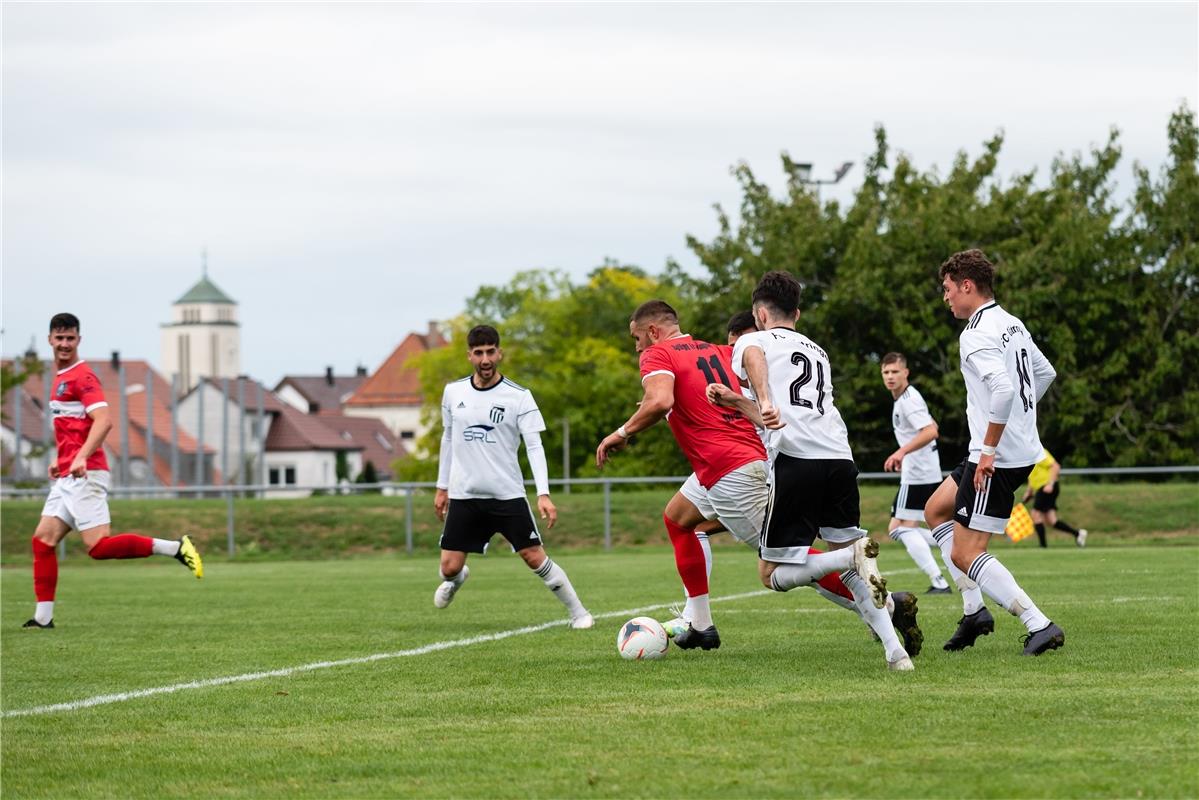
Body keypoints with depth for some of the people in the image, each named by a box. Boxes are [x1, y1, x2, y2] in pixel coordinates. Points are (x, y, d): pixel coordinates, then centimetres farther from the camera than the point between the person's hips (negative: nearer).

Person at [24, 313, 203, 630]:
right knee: (43, 539, 3)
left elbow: (103, 421, -24)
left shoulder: (82, 376, -11)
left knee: (99, 546, -15)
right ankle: (43, 616, 5)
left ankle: (175, 548, -10)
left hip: (85, 476, -9)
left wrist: (81, 457, -35)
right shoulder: (61, 377, 19)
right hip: (67, 476, 9)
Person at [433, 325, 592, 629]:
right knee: (449, 566, 0)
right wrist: (442, 487, 17)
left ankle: (578, 612, 9)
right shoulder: (454, 392, 3)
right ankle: (456, 579, 38)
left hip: (508, 494, -2)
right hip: (464, 495, 3)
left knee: (535, 557, -7)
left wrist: (544, 494, -21)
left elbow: (535, 446, -11)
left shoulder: (519, 397, -8)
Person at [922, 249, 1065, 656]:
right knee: (935, 510, 24)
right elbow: (1045, 374, 25)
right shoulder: (1012, 324, 12)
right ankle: (974, 611, 18)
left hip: (997, 458, -10)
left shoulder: (977, 334, -18)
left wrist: (988, 449, -25)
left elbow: (1003, 388, -32)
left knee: (964, 554, -5)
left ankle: (1039, 625, -10)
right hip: (1023, 448, 10)